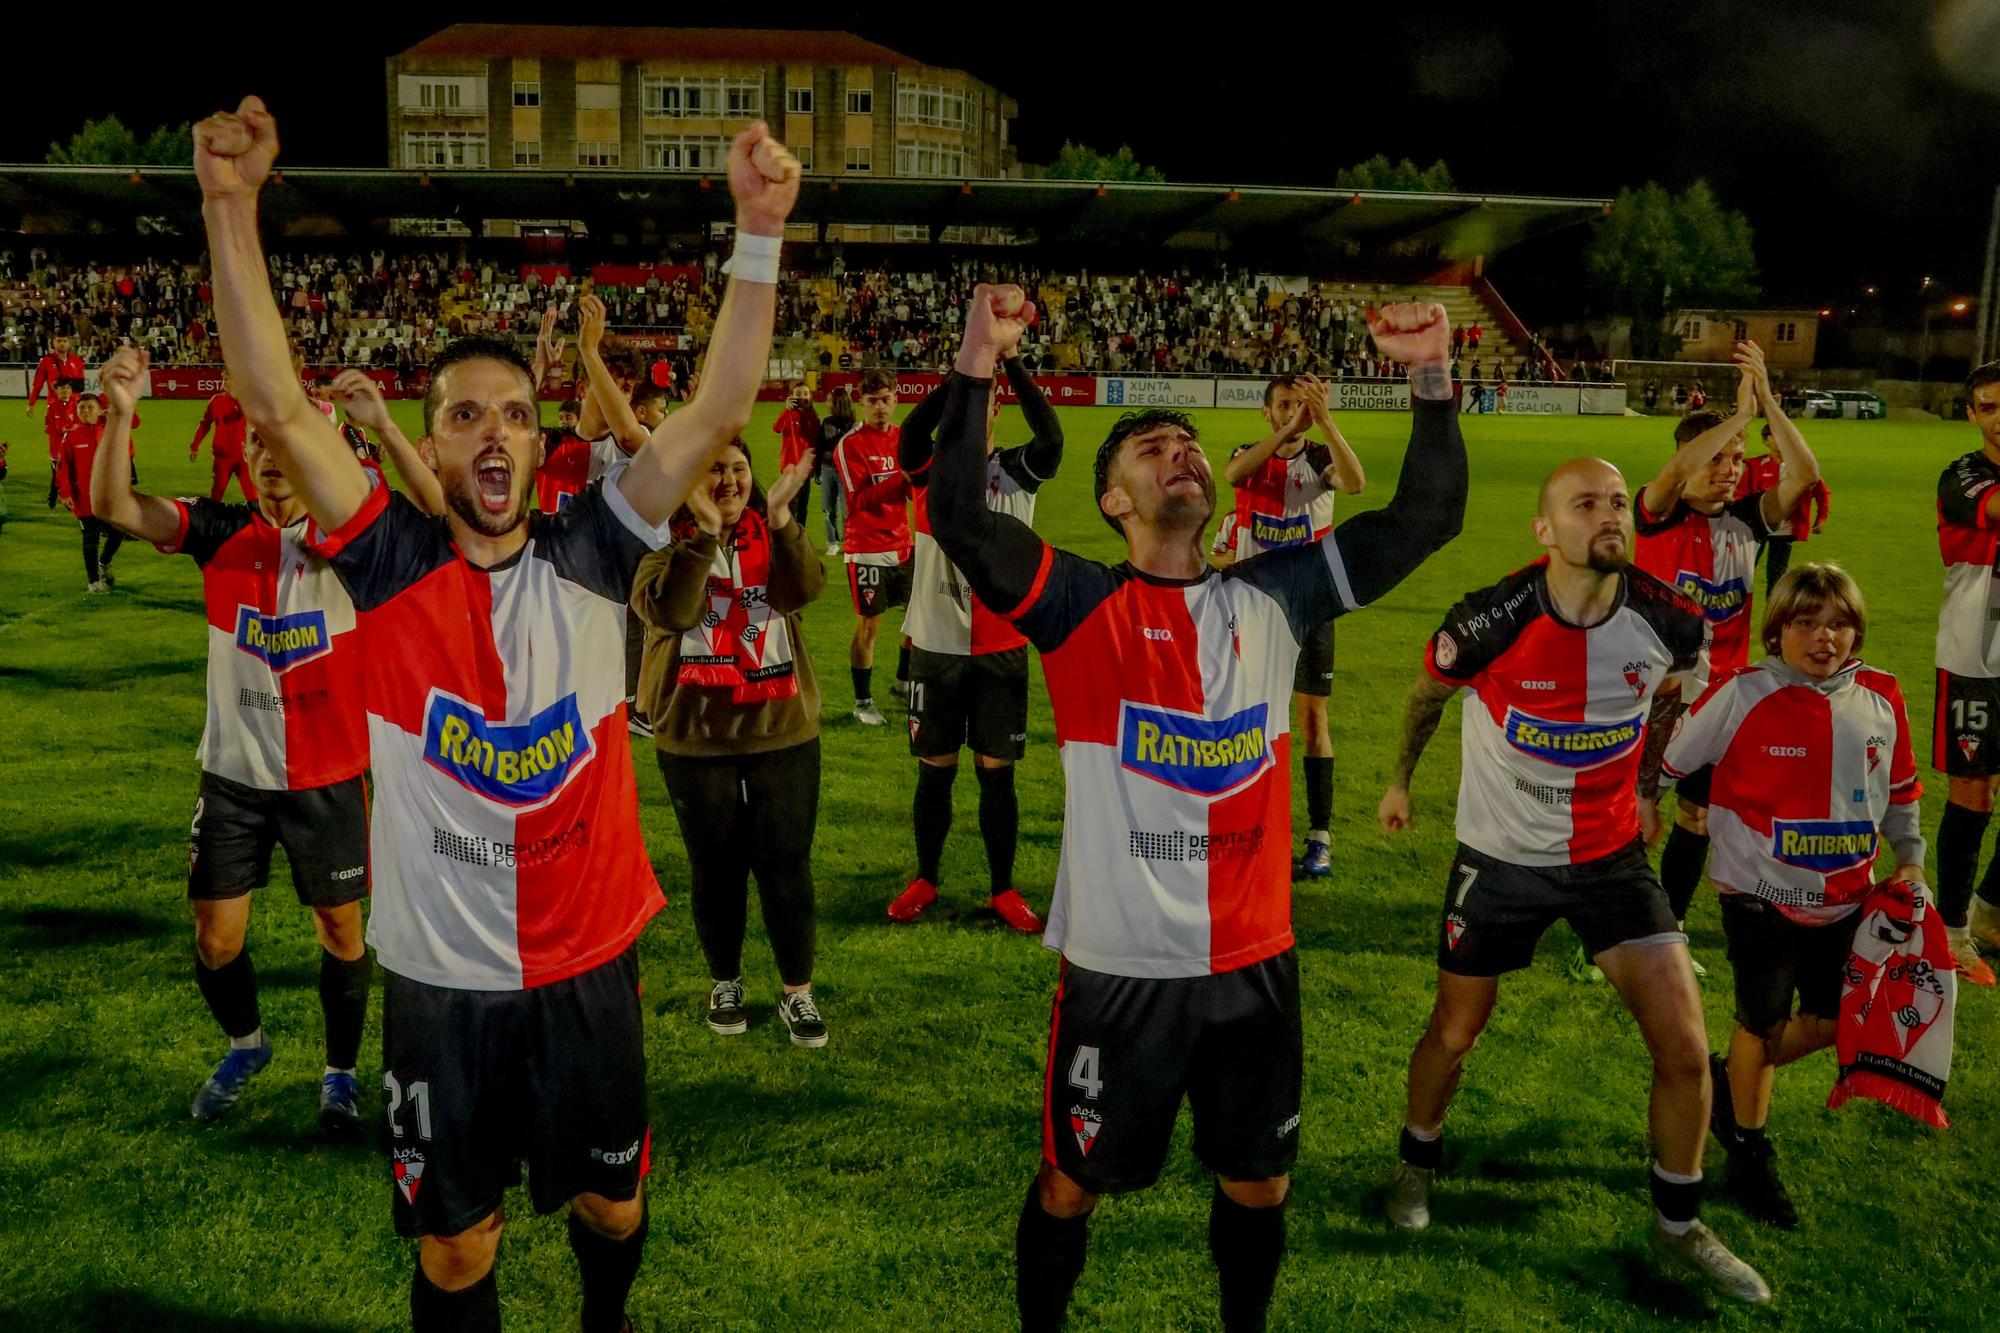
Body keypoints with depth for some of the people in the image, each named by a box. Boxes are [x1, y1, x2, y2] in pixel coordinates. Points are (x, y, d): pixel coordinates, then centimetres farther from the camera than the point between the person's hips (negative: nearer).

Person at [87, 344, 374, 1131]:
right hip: (233, 775, 2)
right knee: (215, 940, 9)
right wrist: (121, 414, -27)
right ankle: (245, 1045, 39)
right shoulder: (220, 534, -2)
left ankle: (341, 1073, 30)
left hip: (328, 776, -2)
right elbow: (113, 507, -12)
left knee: (341, 930, 8)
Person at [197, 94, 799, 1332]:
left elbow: (722, 411, -14)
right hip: (441, 977, -1)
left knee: (611, 1199, 22)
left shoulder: (590, 556, -7)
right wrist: (233, 206, -25)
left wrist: (760, 228, -23)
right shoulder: (393, 570, -8)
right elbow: (280, 406, -17)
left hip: (587, 961, 1)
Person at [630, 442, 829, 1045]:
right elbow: (669, 611, -24)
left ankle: (798, 993, 17)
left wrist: (780, 515, -30)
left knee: (787, 864, 3)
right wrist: (704, 531, -31)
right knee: (716, 865, 12)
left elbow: (805, 589, -18)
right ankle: (724, 982, 32)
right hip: (696, 738, -1)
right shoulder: (663, 539, -4)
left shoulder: (774, 532, 2)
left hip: (783, 730, 1)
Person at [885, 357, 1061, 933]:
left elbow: (1051, 438, -21)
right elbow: (911, 432, -22)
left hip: (1002, 648, 0)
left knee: (997, 770, 7)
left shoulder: (1018, 472, -1)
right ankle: (925, 879, 28)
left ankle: (1002, 889, 20)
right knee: (935, 768, 11)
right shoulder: (930, 470, 0)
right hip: (937, 646, 0)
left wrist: (1009, 362, -26)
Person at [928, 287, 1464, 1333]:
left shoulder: (1270, 598, 3)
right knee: (1073, 1182, 15)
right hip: (1121, 967, -3)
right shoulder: (1082, 608, -8)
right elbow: (959, 518, -24)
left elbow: (1425, 518, -1)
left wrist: (1431, 380, -12)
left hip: (1255, 962, 4)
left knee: (1258, 1183, 20)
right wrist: (978, 364, -30)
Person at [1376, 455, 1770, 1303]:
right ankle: (1417, 1160, 43)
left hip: (1611, 854, 2)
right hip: (1499, 859, -2)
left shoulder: (1671, 623, -15)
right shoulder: (1489, 623, -23)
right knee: (1455, 1032, 12)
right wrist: (1400, 779, 11)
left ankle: (1678, 1227, 22)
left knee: (1685, 1048, -3)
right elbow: (1428, 694, -1)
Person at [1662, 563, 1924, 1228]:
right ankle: (1750, 1154, 30)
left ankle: (1729, 1079, 39)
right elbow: (1668, 758, -8)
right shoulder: (1743, 692, -17)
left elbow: (1901, 787, 12)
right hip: (1761, 894, -5)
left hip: (1844, 897, 5)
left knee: (1833, 1023, 13)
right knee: (1764, 1023, 8)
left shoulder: (1881, 698, -3)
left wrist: (1910, 856, 6)